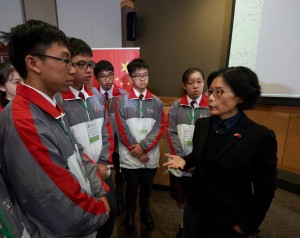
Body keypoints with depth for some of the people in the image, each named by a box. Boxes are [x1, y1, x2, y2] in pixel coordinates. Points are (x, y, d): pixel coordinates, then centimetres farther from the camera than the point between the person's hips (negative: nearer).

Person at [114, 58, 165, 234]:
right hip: (130, 156, -2)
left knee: (147, 187, 20)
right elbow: (122, 130, -9)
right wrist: (136, 151, -10)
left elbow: (159, 128, -4)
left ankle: (145, 210, 48)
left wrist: (143, 146, -13)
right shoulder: (122, 101, -6)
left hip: (151, 155, 2)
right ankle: (130, 214, 43)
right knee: (131, 188, 16)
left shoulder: (157, 102, 1)